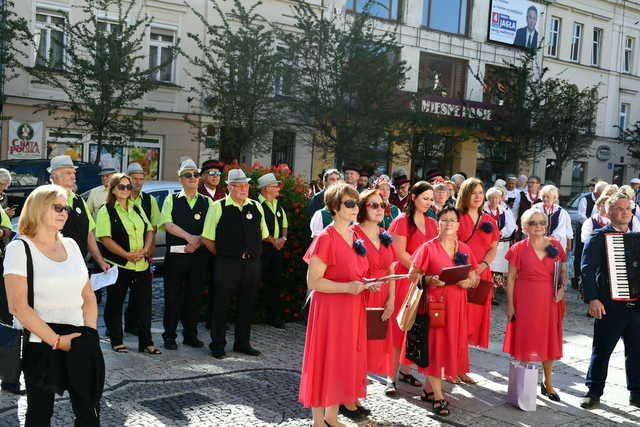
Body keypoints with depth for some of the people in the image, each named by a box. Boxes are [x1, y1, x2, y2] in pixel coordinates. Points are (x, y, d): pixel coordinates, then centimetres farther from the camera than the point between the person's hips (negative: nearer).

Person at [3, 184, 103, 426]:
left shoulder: (70, 245, 11)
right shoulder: (20, 249, -6)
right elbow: (18, 307, -13)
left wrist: (90, 333, -2)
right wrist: (56, 340, -15)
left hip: (80, 344, 5)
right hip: (41, 346, -5)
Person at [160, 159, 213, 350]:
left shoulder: (207, 202, 10)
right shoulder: (171, 200, 6)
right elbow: (167, 224, -7)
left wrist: (197, 243, -12)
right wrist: (190, 237, -14)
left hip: (199, 255, 2)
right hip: (175, 254, -2)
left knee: (194, 295, 7)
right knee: (173, 296, 1)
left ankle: (190, 334, 17)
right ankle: (169, 335, 11)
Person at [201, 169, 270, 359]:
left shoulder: (256, 207, 8)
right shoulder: (218, 207, -4)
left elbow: (263, 235, 17)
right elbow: (207, 238, -3)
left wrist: (252, 252, 11)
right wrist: (222, 254, 1)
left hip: (252, 263, 4)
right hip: (227, 264, -4)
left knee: (247, 305, 13)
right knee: (221, 305, 3)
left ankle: (243, 343, 27)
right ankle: (217, 345, 16)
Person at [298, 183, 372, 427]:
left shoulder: (354, 237, 9)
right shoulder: (326, 238, -15)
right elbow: (313, 282, -17)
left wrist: (364, 284, 4)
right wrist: (347, 287, -24)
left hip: (352, 309, 8)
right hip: (330, 309, -8)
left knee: (346, 361, 13)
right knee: (325, 362, 2)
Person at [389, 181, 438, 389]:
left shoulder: (431, 223, 14)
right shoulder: (402, 221, -5)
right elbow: (401, 254, -11)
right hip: (404, 277, -6)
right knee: (399, 324, -3)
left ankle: (405, 370, 18)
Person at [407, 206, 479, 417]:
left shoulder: (464, 249, 9)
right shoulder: (428, 248, -5)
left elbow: (473, 278, 13)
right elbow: (413, 275, -4)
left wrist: (467, 282, -8)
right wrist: (430, 280, -20)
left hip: (457, 304, 5)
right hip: (435, 302, -5)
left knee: (451, 344, 7)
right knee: (435, 345, -2)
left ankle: (428, 388, 23)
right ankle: (438, 396, 7)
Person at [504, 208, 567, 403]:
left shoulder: (556, 246, 3)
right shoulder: (519, 249, -4)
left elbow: (564, 272, 10)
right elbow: (510, 278, -3)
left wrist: (562, 288, -9)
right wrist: (510, 304, -7)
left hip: (549, 300, 3)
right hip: (525, 300, -2)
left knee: (549, 341, 10)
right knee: (525, 341, 3)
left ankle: (548, 384, 27)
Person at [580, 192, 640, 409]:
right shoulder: (599, 237, -4)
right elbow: (587, 270, -10)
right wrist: (592, 299, -17)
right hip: (610, 305, -5)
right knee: (602, 350, 5)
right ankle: (594, 392, 17)